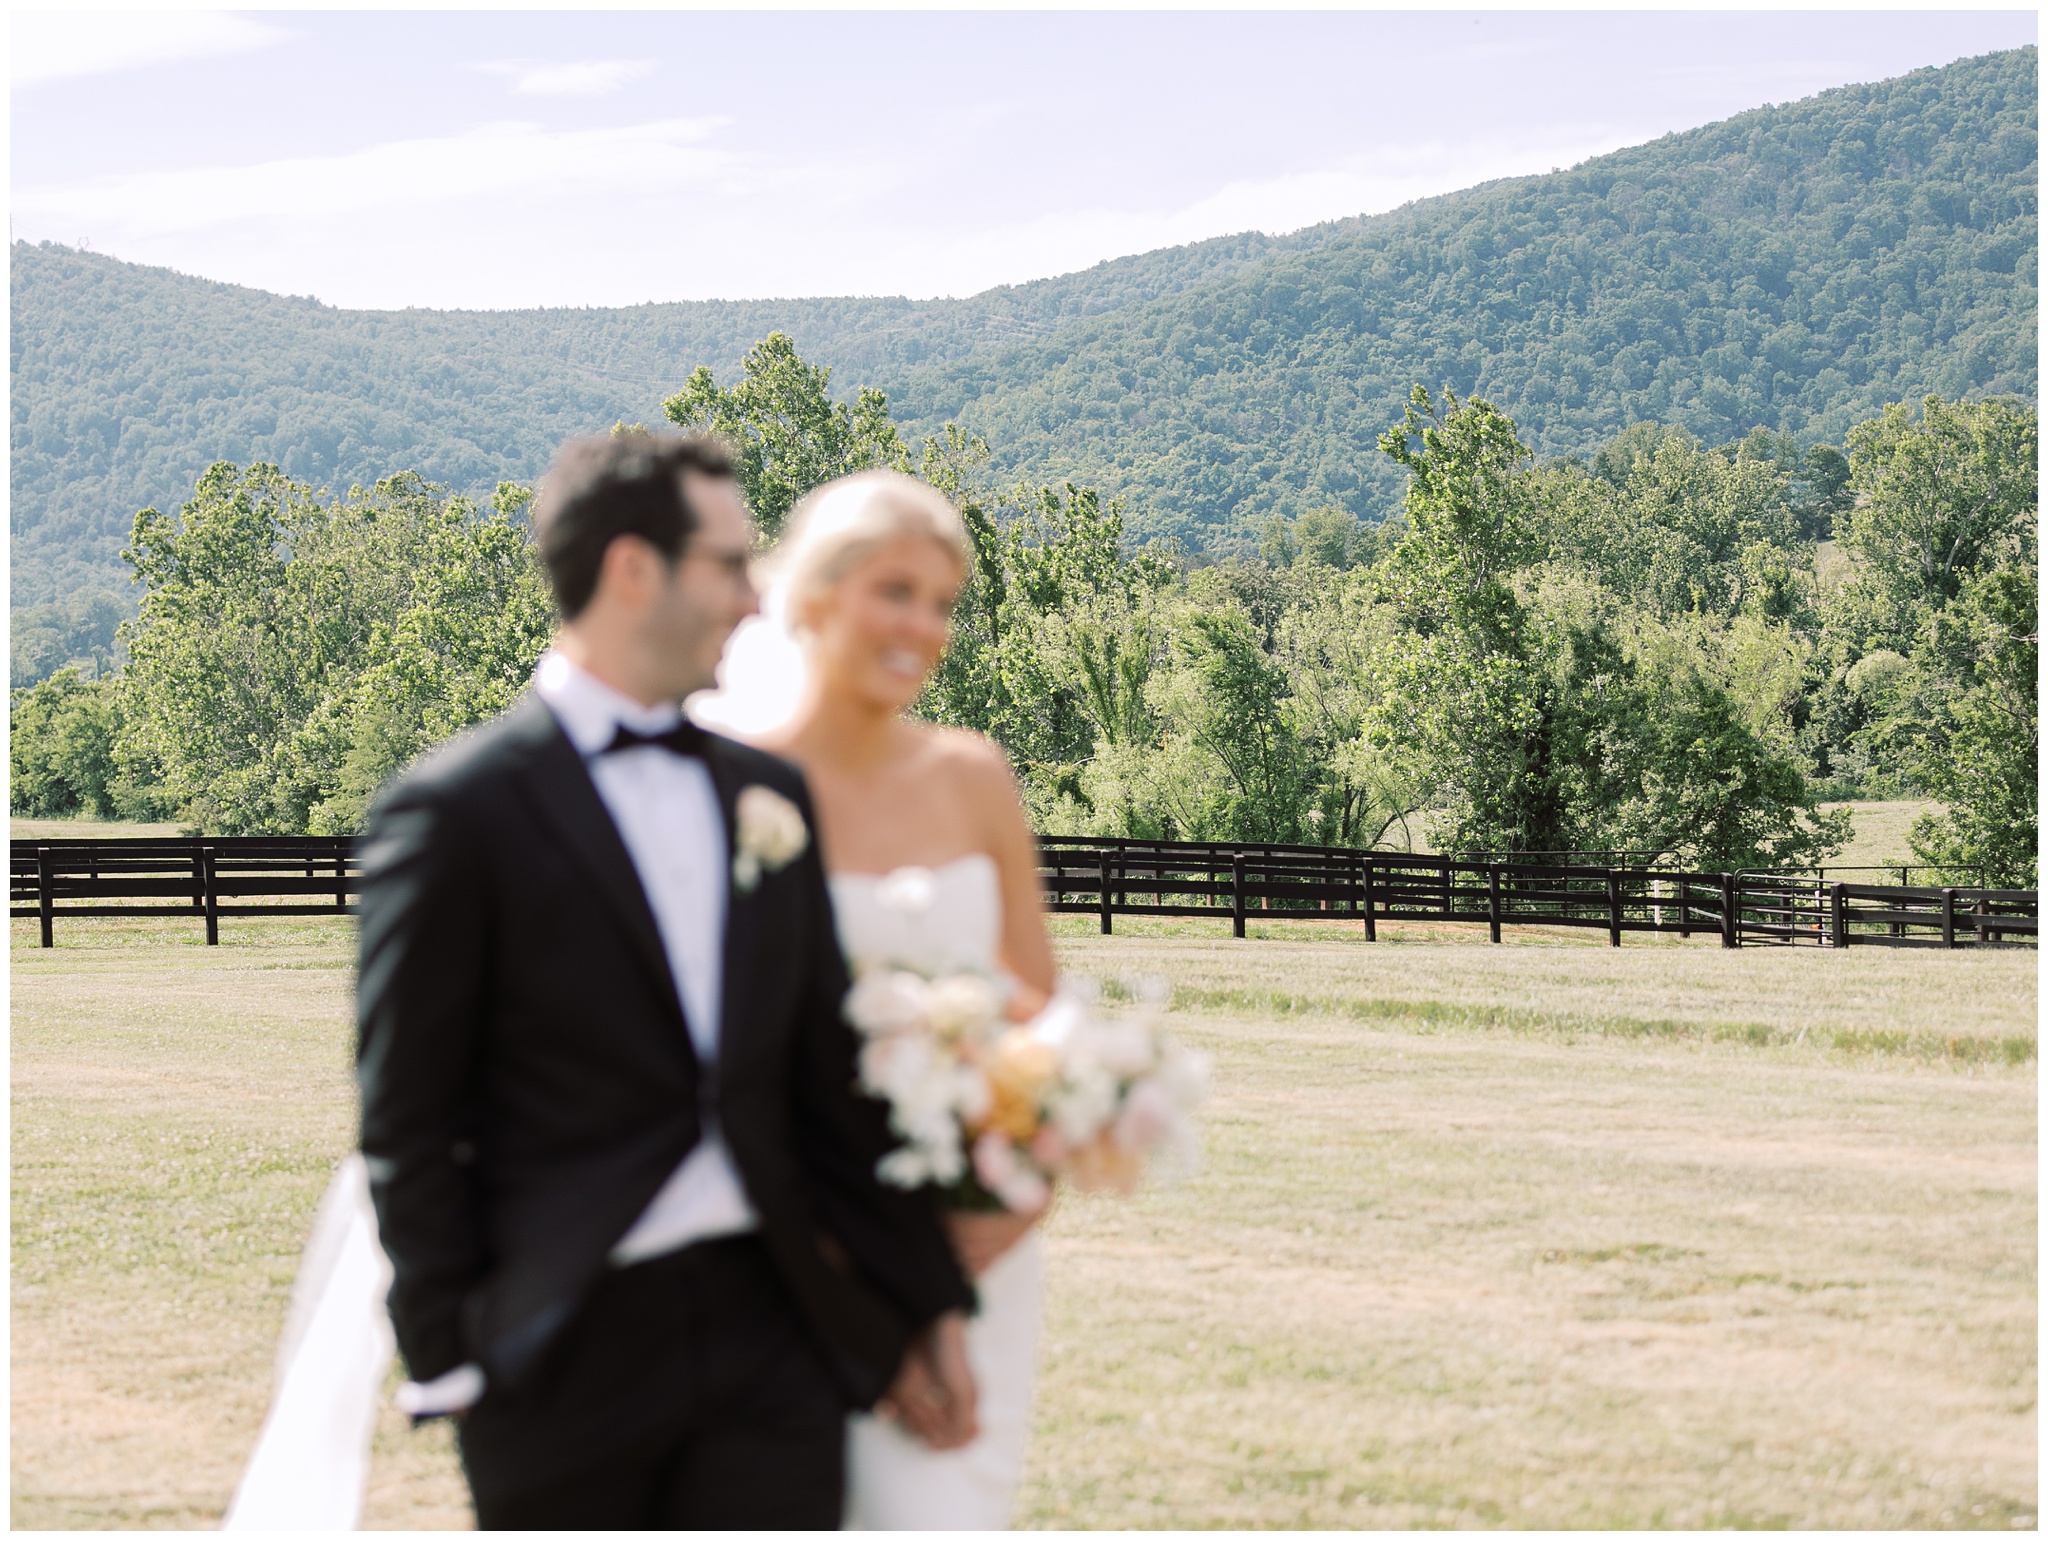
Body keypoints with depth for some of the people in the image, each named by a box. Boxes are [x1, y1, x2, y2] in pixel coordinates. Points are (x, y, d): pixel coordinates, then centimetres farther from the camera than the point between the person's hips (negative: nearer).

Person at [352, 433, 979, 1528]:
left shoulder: (769, 791, 12)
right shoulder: (455, 813, -6)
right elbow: (406, 1129, -6)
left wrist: (919, 1312, 14)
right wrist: (451, 1364, -8)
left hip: (772, 1330, 5)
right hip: (566, 1356, -4)